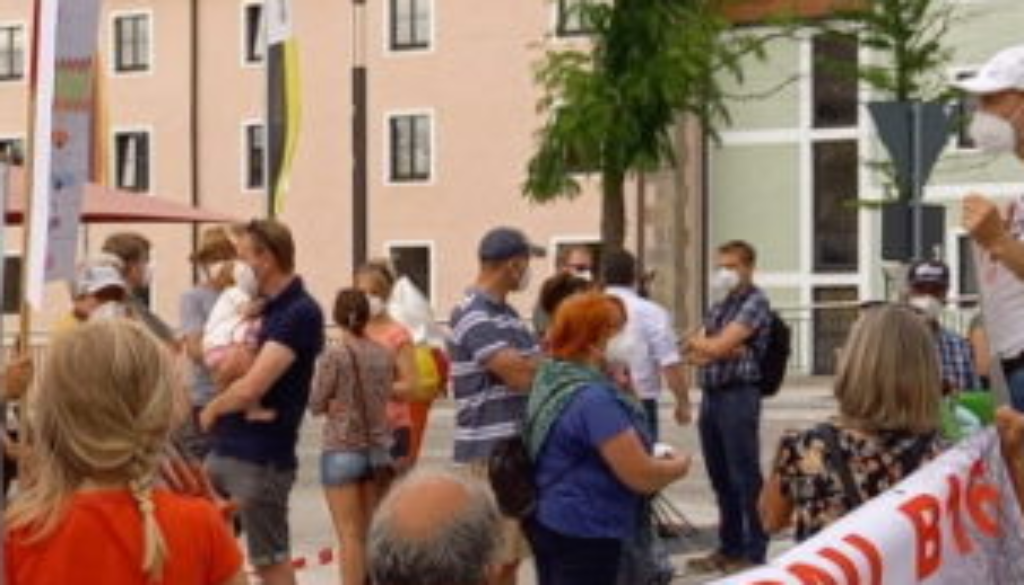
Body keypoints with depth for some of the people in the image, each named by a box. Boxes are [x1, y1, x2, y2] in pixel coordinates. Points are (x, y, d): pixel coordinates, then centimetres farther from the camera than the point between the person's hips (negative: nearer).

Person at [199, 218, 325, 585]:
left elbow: (250, 388, -22)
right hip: (225, 449, 9)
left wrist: (212, 409, -4)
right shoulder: (264, 307, 13)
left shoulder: (301, 313, -16)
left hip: (262, 459, -9)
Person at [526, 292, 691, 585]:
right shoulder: (594, 398, -25)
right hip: (584, 533, -9)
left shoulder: (552, 379, 5)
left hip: (549, 521, 10)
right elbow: (641, 477, -22)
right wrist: (679, 466, -3)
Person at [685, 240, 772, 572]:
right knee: (720, 478, 12)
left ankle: (755, 552, 2)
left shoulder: (755, 302, -6)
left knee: (745, 477, -4)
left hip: (738, 395, -8)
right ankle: (730, 548, 20)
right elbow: (696, 354, 8)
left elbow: (718, 347, -15)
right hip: (711, 395, 8)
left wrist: (700, 340, 5)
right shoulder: (719, 306, 18)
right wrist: (726, 351, -10)